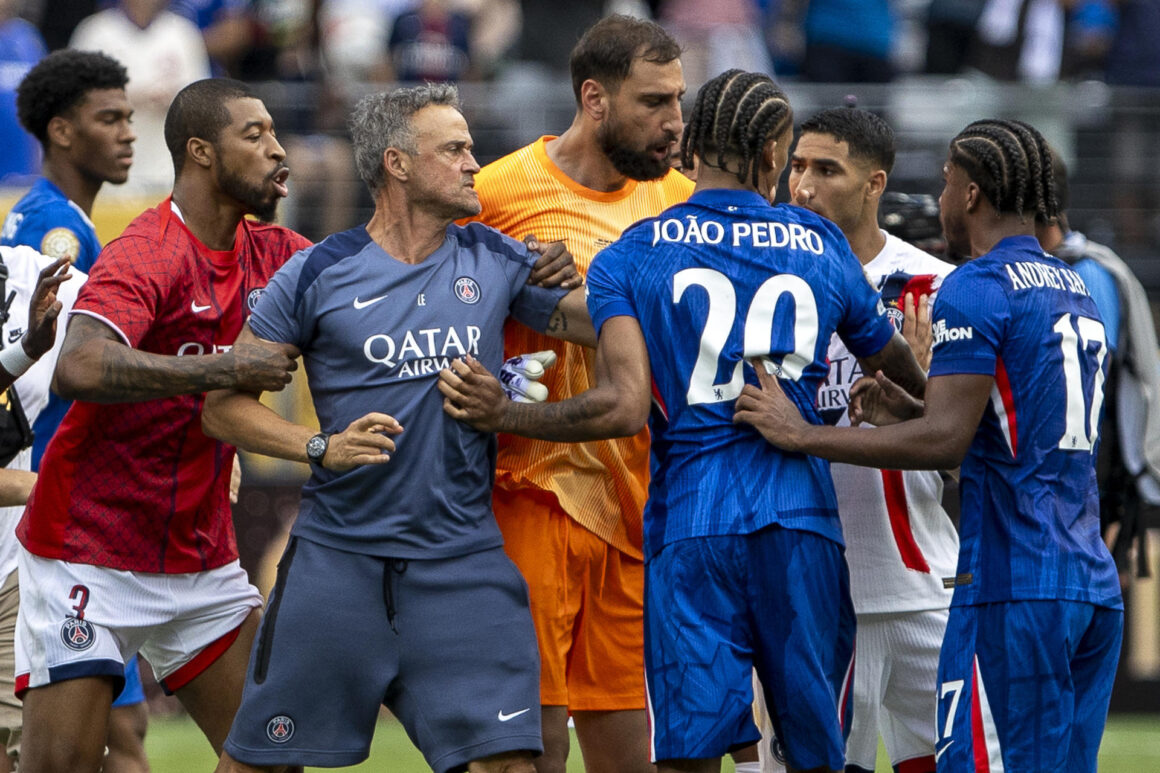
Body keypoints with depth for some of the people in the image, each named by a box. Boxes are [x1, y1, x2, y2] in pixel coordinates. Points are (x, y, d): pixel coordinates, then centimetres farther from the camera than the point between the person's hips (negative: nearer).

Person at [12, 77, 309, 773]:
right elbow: (79, 369, -34)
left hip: (201, 558, 7)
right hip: (91, 554, -7)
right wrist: (222, 369, -35)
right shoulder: (147, 254, -18)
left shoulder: (270, 253, 6)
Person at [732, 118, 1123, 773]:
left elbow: (945, 442, -17)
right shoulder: (1078, 293, 19)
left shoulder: (977, 289, -9)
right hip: (1095, 586, 9)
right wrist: (909, 411, 20)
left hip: (1014, 587, -9)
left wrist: (802, 435, -12)